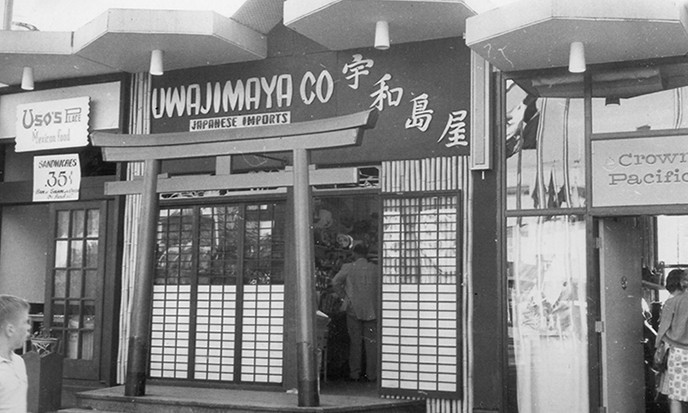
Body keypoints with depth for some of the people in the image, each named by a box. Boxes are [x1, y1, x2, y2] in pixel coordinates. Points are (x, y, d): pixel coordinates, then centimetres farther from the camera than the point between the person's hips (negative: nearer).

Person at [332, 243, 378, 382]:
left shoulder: (348, 268, -2)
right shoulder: (375, 269, 1)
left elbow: (335, 282, -8)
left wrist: (344, 295, 2)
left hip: (353, 309, 0)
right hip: (371, 310, 0)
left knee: (355, 342, 8)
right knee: (371, 343, 5)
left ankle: (354, 373, 8)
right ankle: (371, 374, 5)